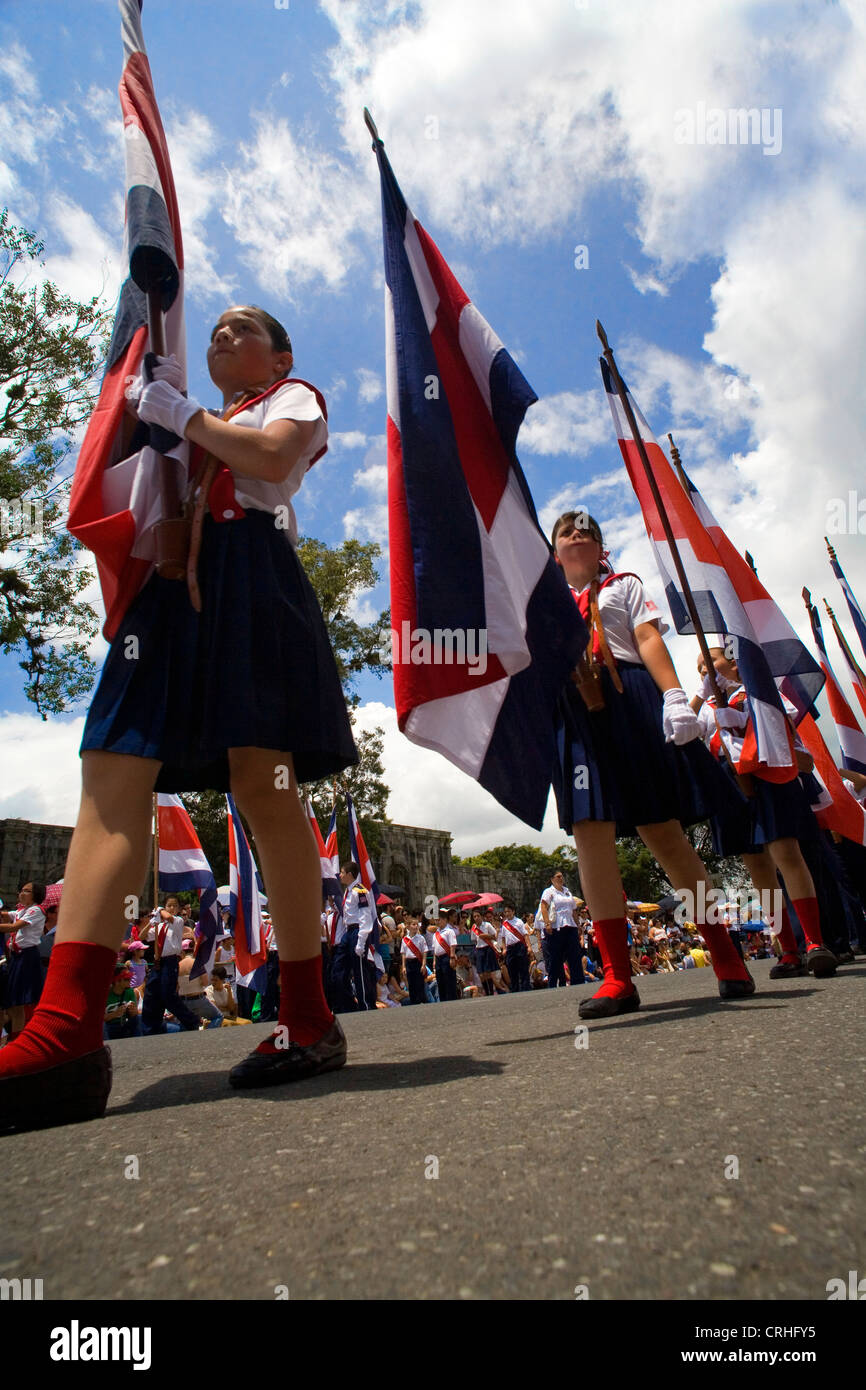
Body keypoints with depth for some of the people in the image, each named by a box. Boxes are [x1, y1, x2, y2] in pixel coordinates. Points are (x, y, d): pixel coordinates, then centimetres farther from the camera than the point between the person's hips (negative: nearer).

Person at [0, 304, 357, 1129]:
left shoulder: (296, 397, 21)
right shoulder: (196, 418, 38)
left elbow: (271, 457, -3)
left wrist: (180, 414, 5)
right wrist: (143, 395, 20)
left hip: (249, 574, -6)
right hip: (171, 580, 6)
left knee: (263, 783, -16)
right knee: (111, 775, -15)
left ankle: (307, 1021, -9)